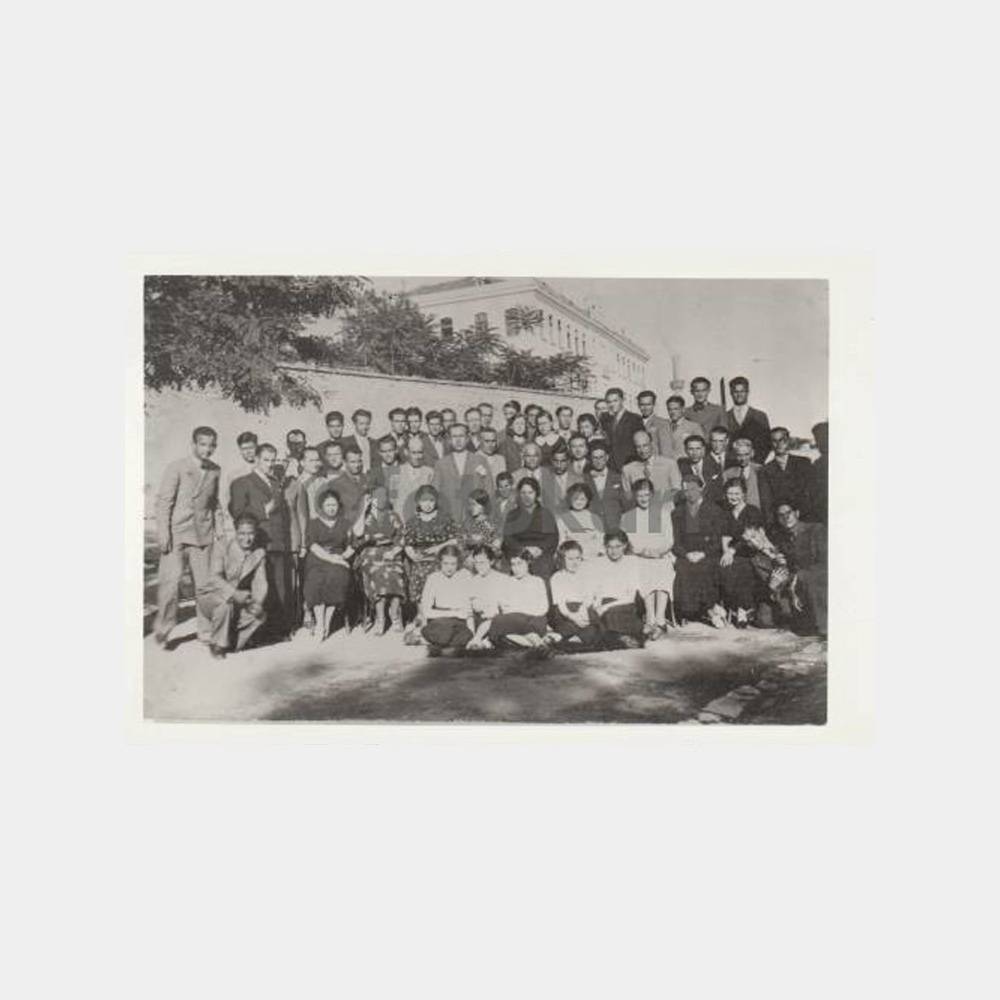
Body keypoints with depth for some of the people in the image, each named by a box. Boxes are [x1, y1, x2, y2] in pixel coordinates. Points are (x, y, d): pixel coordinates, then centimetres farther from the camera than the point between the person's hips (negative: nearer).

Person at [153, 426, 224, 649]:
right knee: (170, 582, -5)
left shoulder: (215, 471, 8)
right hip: (176, 533, -4)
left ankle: (206, 631, 16)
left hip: (203, 534, 4)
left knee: (205, 582, 5)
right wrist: (163, 533, -11)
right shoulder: (176, 468, -5)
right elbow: (163, 501, -6)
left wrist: (219, 528, 11)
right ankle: (162, 631, 10)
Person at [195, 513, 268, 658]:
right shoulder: (222, 546, -15)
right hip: (209, 596, -4)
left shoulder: (259, 553, -2)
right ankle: (217, 644, -12)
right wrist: (234, 594, -42)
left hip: (237, 599, 4)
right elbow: (215, 577, -26)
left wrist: (258, 602, -30)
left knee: (259, 615, -21)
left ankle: (231, 642, 5)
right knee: (226, 604, -36)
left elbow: (260, 582, -9)